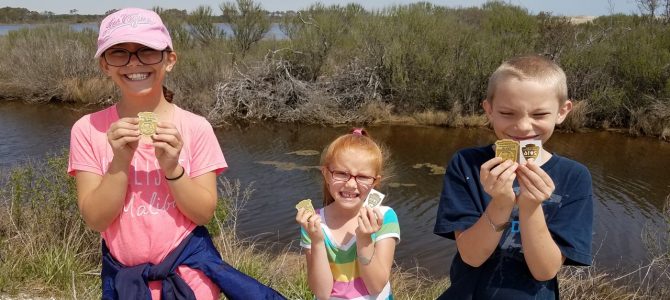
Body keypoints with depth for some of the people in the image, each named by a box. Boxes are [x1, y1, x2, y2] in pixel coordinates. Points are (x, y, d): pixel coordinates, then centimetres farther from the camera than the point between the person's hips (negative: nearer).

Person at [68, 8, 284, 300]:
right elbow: (95, 219, -10)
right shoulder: (88, 129, -8)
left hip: (188, 272, -1)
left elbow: (204, 212, -9)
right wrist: (120, 160, -23)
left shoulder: (194, 127, -9)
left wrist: (172, 167, -24)